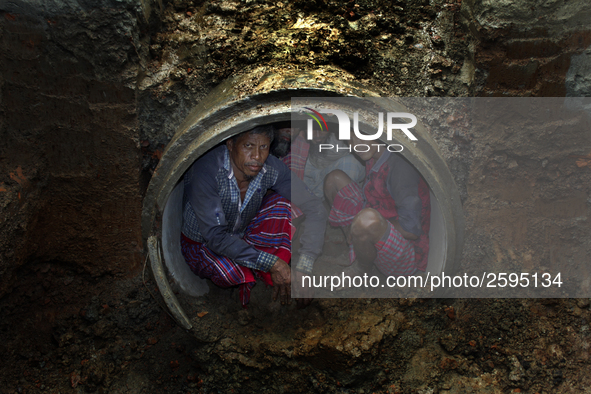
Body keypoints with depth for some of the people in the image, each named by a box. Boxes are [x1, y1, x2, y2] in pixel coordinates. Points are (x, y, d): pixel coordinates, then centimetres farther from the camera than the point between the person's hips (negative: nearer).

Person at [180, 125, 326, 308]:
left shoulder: (272, 169, -20)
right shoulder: (206, 171, -33)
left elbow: (315, 208, -19)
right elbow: (216, 237, -35)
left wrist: (302, 269, -30)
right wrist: (273, 263, -39)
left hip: (242, 238, 4)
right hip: (202, 244, -4)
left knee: (280, 203, -19)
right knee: (231, 271, -36)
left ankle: (269, 287, -15)